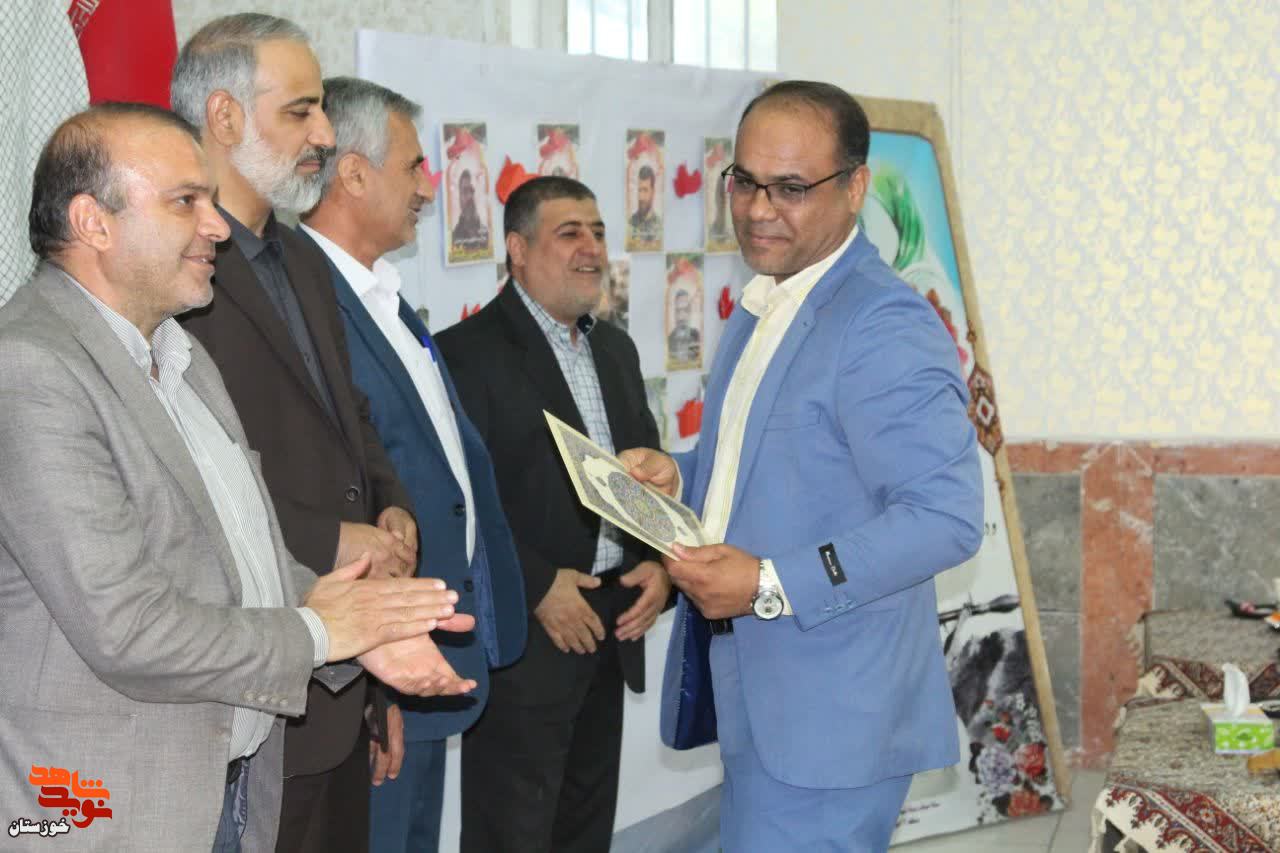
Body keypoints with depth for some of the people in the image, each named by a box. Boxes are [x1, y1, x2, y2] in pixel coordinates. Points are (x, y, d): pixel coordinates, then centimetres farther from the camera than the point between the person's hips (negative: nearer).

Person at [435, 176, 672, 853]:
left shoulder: (615, 348, 15)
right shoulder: (469, 353, -10)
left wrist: (659, 562, 1)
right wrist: (537, 588, -18)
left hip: (610, 624, 7)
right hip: (522, 633, -7)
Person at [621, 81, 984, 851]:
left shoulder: (886, 326, -17)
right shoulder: (763, 311, 14)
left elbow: (947, 516, -23)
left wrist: (772, 585, -25)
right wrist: (682, 477, 4)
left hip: (827, 718, -9)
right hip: (756, 696, 9)